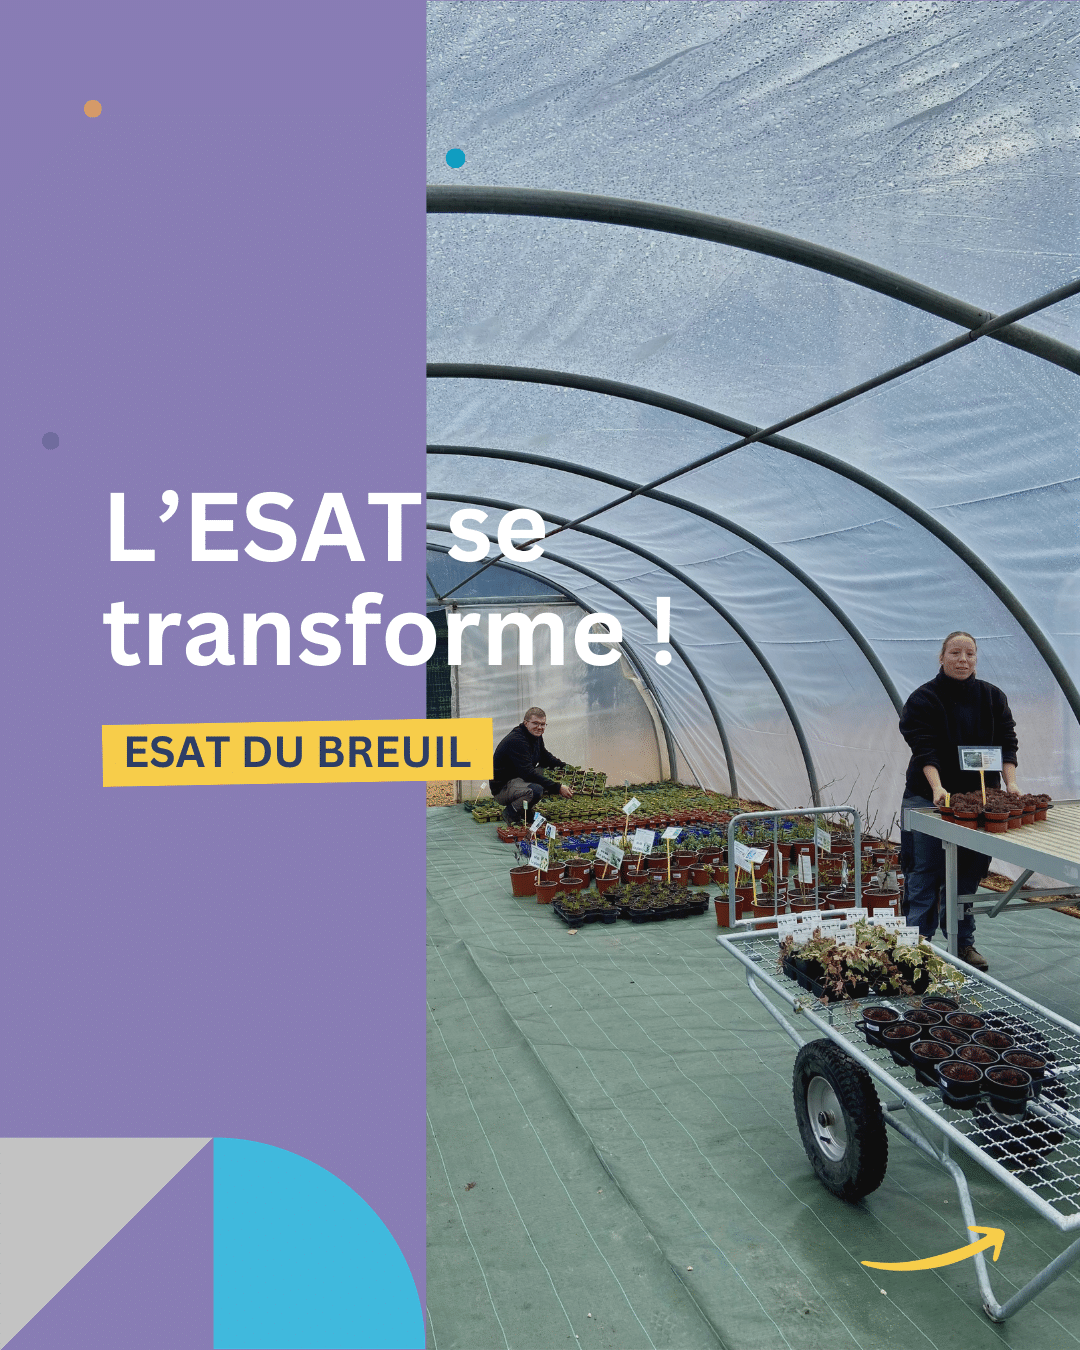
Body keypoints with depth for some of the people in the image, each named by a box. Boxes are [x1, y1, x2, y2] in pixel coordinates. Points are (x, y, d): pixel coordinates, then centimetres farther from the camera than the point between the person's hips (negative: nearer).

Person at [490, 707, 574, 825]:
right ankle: (511, 813, -8)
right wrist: (557, 788, -33)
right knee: (536, 790, -34)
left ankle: (525, 811, 8)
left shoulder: (536, 736, 6)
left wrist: (566, 767, 4)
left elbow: (546, 757, 24)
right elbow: (528, 773, -31)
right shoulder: (516, 740, -24)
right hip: (502, 788, -10)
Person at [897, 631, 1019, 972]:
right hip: (930, 798, -4)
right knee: (925, 874, 0)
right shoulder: (924, 698, -7)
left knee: (967, 875, 11)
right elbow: (925, 749, -17)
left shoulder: (992, 697, 7)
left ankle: (963, 943, 24)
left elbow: (1007, 743, 1)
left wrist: (1011, 783, -15)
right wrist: (937, 788, -31)